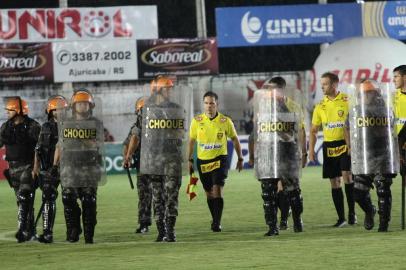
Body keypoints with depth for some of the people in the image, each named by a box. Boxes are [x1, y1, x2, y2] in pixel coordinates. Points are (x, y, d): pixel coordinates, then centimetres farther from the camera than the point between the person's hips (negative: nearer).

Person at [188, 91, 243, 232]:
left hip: (220, 159, -3)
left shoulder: (225, 121, -6)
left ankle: (217, 223, -15)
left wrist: (240, 158, 9)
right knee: (209, 193, 11)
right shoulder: (197, 121, -3)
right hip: (202, 161, 3)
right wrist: (190, 159, 11)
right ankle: (214, 219, 28)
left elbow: (235, 139, 7)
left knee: (217, 190, -16)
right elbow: (192, 140, 11)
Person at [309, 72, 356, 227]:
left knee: (347, 176, -17)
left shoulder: (347, 101, -4)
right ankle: (341, 218, 10)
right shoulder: (320, 106, 8)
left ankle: (351, 212, -4)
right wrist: (311, 150, 4)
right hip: (329, 147, 4)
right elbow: (313, 131, 13)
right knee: (335, 182, 4)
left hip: (346, 144, -4)